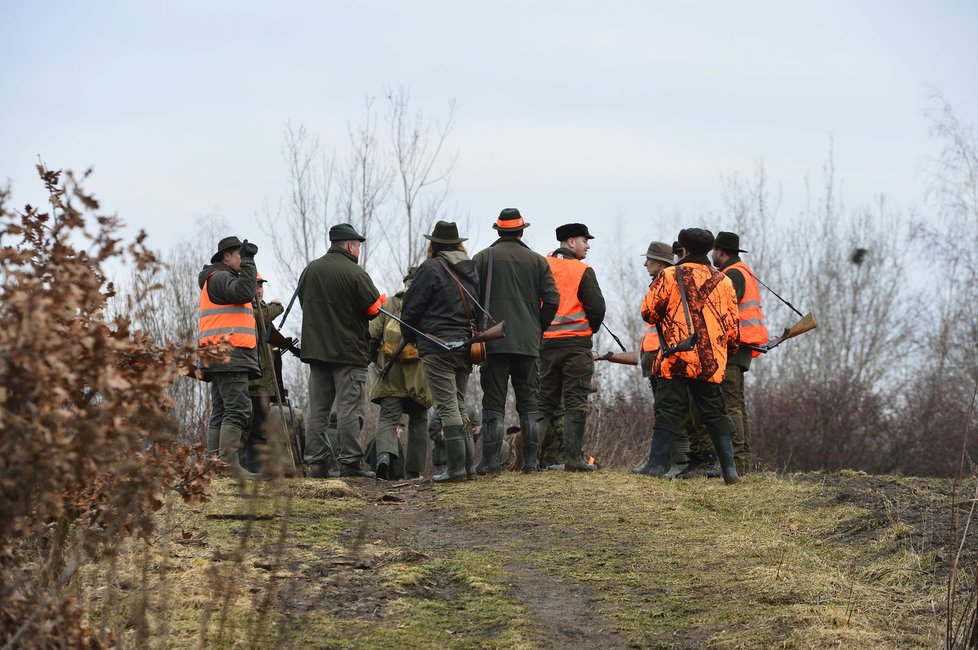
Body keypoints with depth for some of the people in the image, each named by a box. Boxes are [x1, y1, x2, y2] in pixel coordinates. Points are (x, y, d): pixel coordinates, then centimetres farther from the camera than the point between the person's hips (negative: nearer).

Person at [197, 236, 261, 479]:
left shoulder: (221, 279, 28)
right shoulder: (219, 278, -5)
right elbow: (244, 292, -22)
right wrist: (248, 262, -15)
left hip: (220, 359, 11)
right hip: (229, 358, -11)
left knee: (221, 412, 8)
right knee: (238, 409, -17)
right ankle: (229, 463, -24)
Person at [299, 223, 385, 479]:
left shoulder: (310, 270, 7)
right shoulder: (355, 274, -12)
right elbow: (374, 308, -9)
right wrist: (381, 299, 12)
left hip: (316, 349, 6)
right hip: (349, 351, -5)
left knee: (317, 409, 7)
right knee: (349, 409, -4)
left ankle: (316, 462, 5)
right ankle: (350, 462, -6)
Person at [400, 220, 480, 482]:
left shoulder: (431, 269, -8)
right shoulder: (471, 270, 12)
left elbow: (410, 308, -5)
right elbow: (479, 308, 15)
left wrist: (410, 338, 11)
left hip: (437, 347, -7)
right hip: (466, 345, 7)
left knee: (447, 407, -8)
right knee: (459, 406, 14)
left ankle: (456, 467, -12)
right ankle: (468, 463, 12)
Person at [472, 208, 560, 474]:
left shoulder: (483, 258, 3)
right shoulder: (537, 261, 7)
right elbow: (552, 300, 1)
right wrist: (538, 329, 13)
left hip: (493, 341, -2)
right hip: (528, 342, 2)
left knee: (493, 403, -1)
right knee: (529, 402, 7)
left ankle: (490, 461, -7)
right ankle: (530, 461, 4)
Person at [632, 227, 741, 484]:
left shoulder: (669, 276, -1)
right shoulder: (723, 282, 9)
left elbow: (648, 312, 2)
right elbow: (732, 325, 13)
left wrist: (663, 320, 24)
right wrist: (728, 349, 30)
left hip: (676, 358, -3)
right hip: (711, 361, 3)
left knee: (668, 410, 0)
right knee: (715, 412, 7)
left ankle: (657, 463, -5)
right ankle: (729, 467, 2)